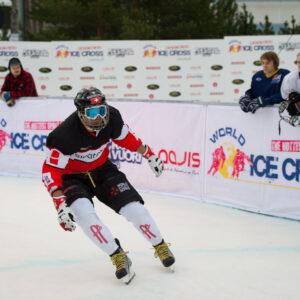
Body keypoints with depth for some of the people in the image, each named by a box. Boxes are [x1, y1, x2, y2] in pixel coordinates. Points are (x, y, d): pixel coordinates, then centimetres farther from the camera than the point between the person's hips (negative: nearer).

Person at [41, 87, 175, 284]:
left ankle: (161, 247, 18)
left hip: (102, 169, 4)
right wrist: (60, 204, -40)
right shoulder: (65, 134, -34)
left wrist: (150, 155, 11)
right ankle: (118, 256, -17)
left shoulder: (111, 117, -19)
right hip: (72, 177, -4)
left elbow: (124, 137, 4)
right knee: (83, 211, -31)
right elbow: (51, 170, -31)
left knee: (133, 206, -7)